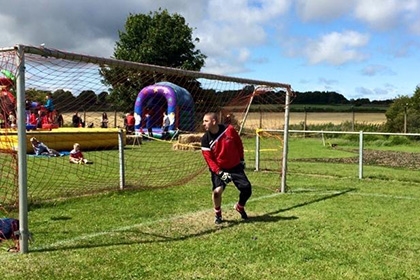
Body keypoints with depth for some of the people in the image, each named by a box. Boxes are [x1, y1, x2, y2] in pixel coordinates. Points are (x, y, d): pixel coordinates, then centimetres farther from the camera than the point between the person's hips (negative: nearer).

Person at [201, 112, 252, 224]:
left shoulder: (229, 129, -14)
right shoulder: (205, 139, -14)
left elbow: (239, 143, 4)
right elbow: (209, 160, -14)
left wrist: (241, 159, 8)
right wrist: (220, 173, -25)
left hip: (235, 166, 2)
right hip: (219, 169, -2)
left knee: (247, 189, -2)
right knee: (217, 190, -22)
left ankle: (240, 207, 30)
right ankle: (217, 214, 6)